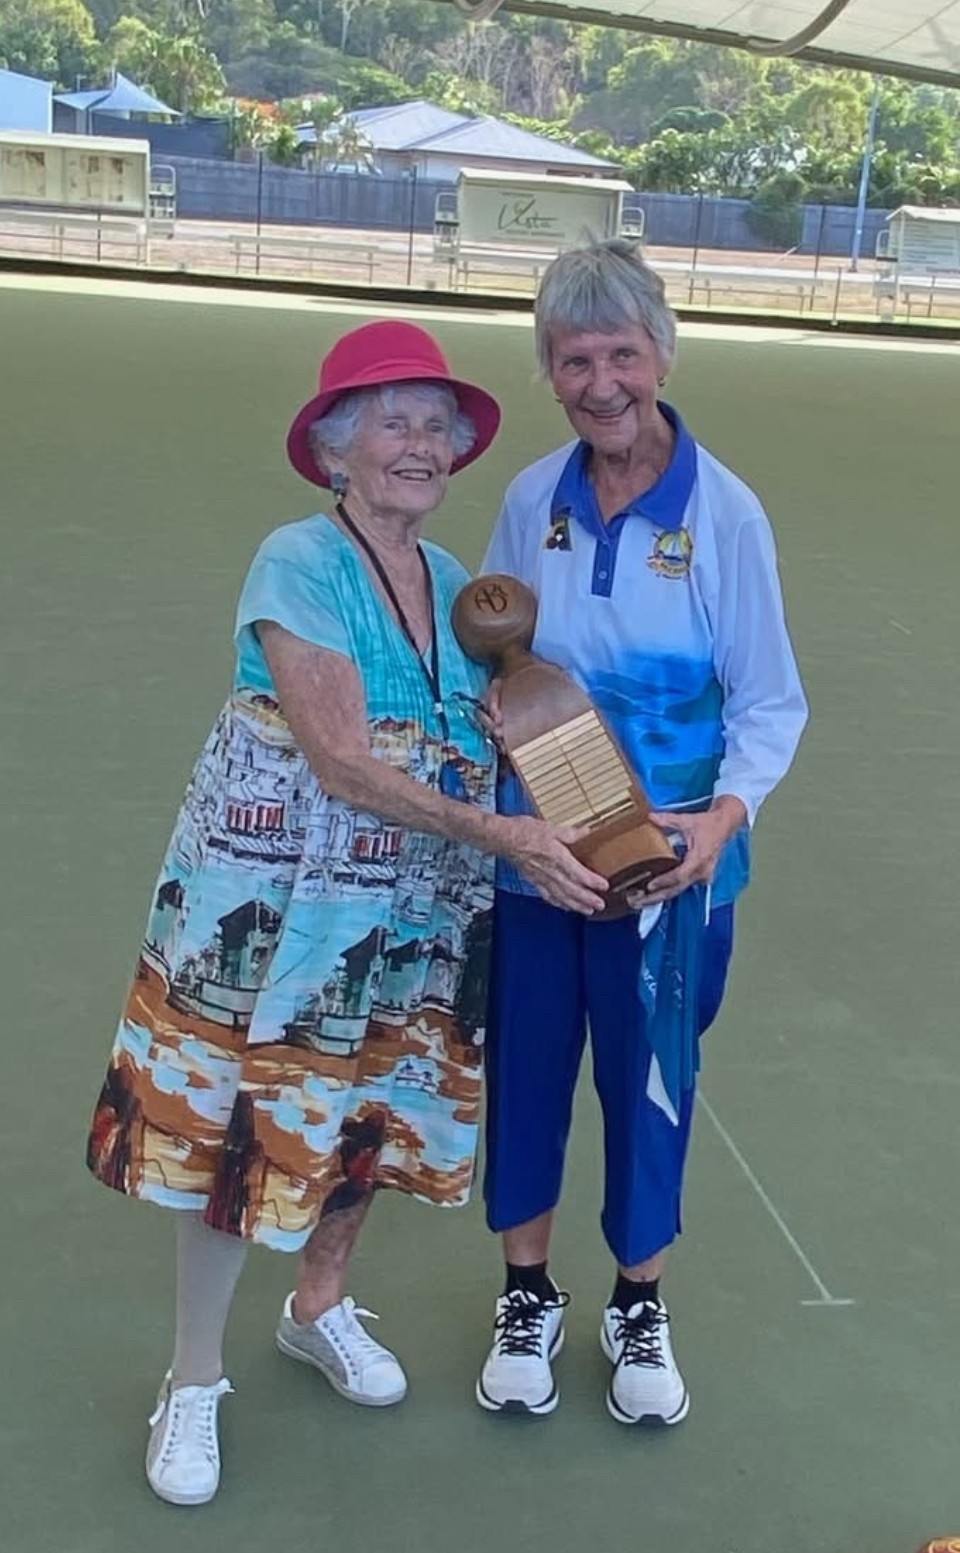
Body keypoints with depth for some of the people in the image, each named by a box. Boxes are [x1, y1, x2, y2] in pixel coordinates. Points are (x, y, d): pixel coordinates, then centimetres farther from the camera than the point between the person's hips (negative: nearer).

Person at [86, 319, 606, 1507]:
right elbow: (339, 759, -22)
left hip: (408, 912, 6)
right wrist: (504, 838, -26)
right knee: (233, 1124, 4)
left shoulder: (454, 582, 5)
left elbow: (476, 743, 6)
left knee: (371, 1109, 18)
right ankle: (192, 1383, 24)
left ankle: (319, 1307, 44)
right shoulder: (298, 563, -15)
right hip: (275, 905, -6)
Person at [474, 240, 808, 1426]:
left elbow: (770, 702, -7)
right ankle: (528, 1297, 36)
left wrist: (727, 815, -23)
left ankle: (638, 1306, 36)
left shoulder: (724, 511, -12)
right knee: (524, 1062, 13)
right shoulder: (532, 500, -3)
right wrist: (490, 703, -14)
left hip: (663, 862, -2)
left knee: (650, 1074, 12)